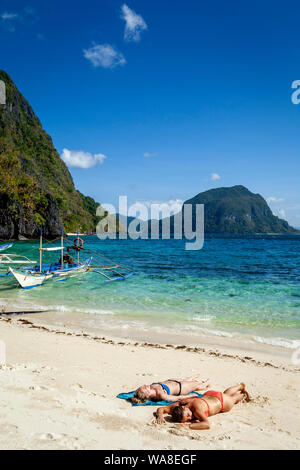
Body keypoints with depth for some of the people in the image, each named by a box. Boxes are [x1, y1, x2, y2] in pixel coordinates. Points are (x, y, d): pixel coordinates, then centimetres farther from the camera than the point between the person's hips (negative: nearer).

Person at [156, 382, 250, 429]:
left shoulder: (197, 407, -48)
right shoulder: (179, 404, -32)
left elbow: (207, 425, -59)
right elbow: (161, 409, -26)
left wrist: (189, 426, -65)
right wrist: (160, 415, -47)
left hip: (222, 401, -5)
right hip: (208, 395, 5)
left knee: (233, 398, 31)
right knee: (227, 393, 37)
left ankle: (243, 394, 64)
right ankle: (241, 386, 66)